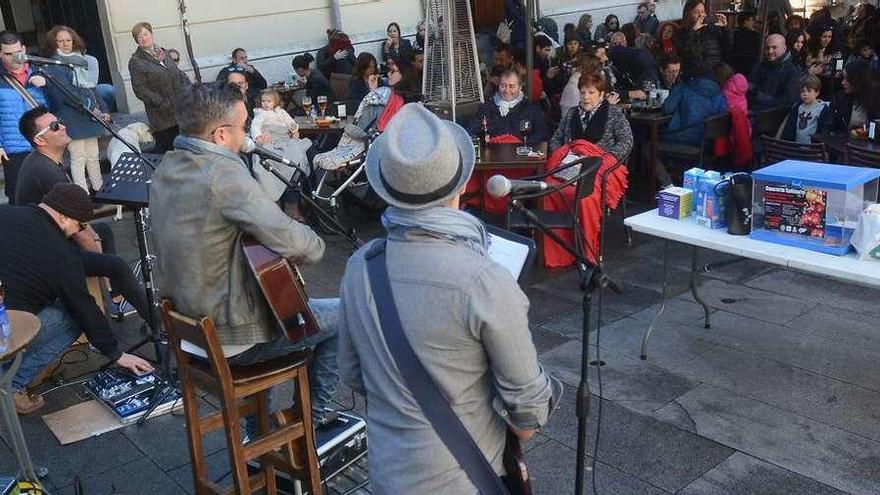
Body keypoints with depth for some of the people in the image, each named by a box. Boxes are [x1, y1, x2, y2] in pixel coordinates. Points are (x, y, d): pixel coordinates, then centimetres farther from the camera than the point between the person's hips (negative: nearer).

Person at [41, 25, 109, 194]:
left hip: (90, 116, 7)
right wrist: (89, 107, -17)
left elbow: (91, 87, 20)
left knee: (93, 156, 12)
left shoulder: (81, 60, 17)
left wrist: (103, 110, 12)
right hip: (72, 119, -7)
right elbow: (64, 93, -17)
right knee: (79, 158, -6)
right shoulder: (53, 65, -6)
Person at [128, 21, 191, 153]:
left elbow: (179, 74, 21)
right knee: (165, 148, -6)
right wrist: (162, 103, -19)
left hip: (182, 111, 6)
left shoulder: (163, 52, 15)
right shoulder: (135, 62, -4)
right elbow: (140, 90, -11)